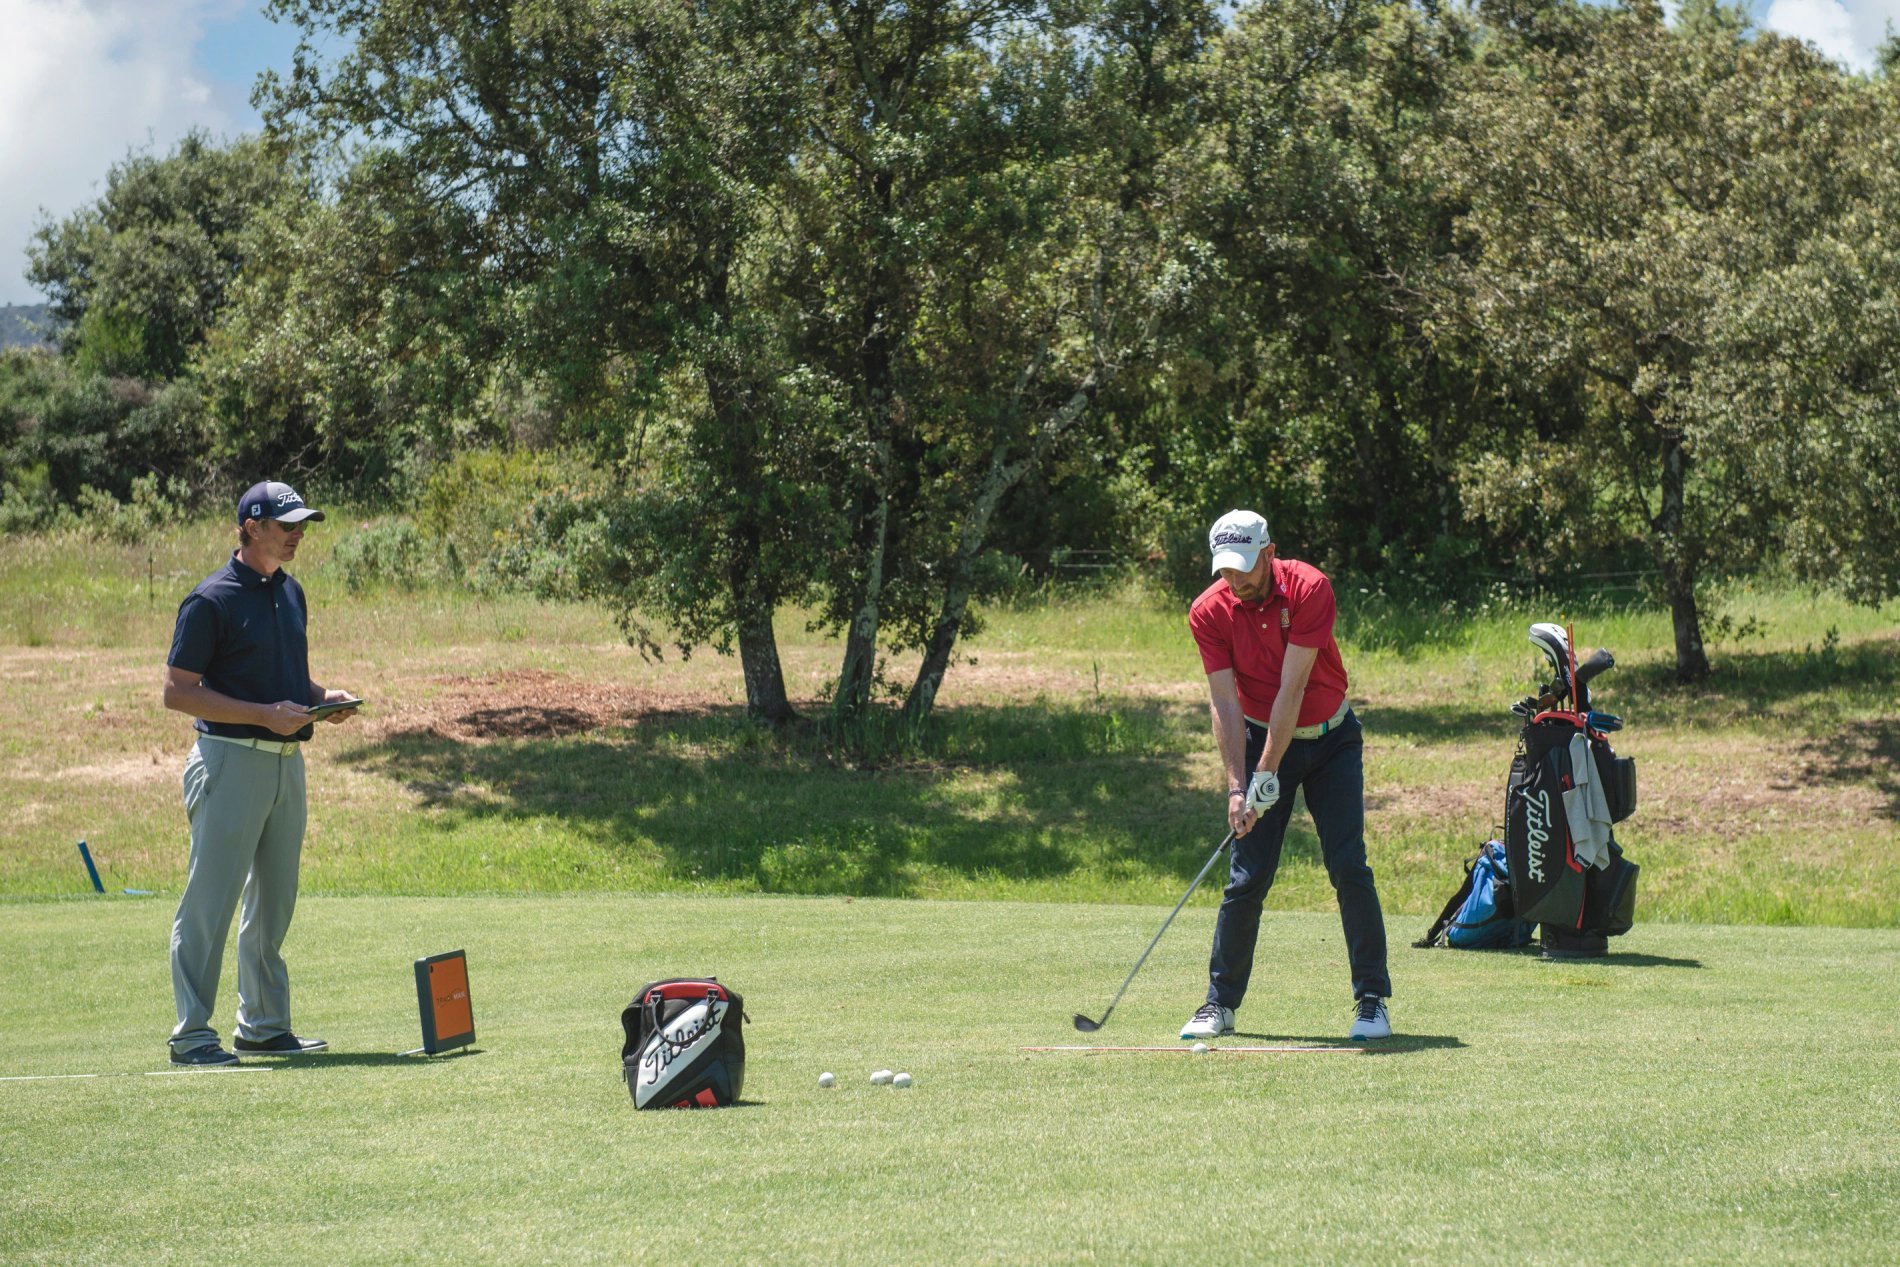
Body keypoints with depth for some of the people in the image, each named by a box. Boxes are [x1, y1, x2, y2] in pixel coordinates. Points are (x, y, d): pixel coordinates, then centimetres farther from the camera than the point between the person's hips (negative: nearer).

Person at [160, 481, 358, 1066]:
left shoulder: (290, 592, 13)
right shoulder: (212, 600, -11)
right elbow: (177, 691, -14)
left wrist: (321, 698, 3)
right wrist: (265, 714, -20)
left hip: (287, 761, 8)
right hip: (230, 761, -8)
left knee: (273, 902, 13)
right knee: (211, 901, -5)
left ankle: (264, 1026, 22)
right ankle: (192, 1034, 0)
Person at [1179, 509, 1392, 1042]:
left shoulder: (1309, 589, -20)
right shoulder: (1208, 612, -13)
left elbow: (1291, 690, -23)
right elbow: (1225, 704, -14)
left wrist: (1267, 774, -24)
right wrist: (1237, 786, -22)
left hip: (1331, 738, -1)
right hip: (1259, 738, 1)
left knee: (1349, 868, -9)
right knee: (1247, 877, -4)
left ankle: (1372, 1001, -1)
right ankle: (1220, 1003, 5)